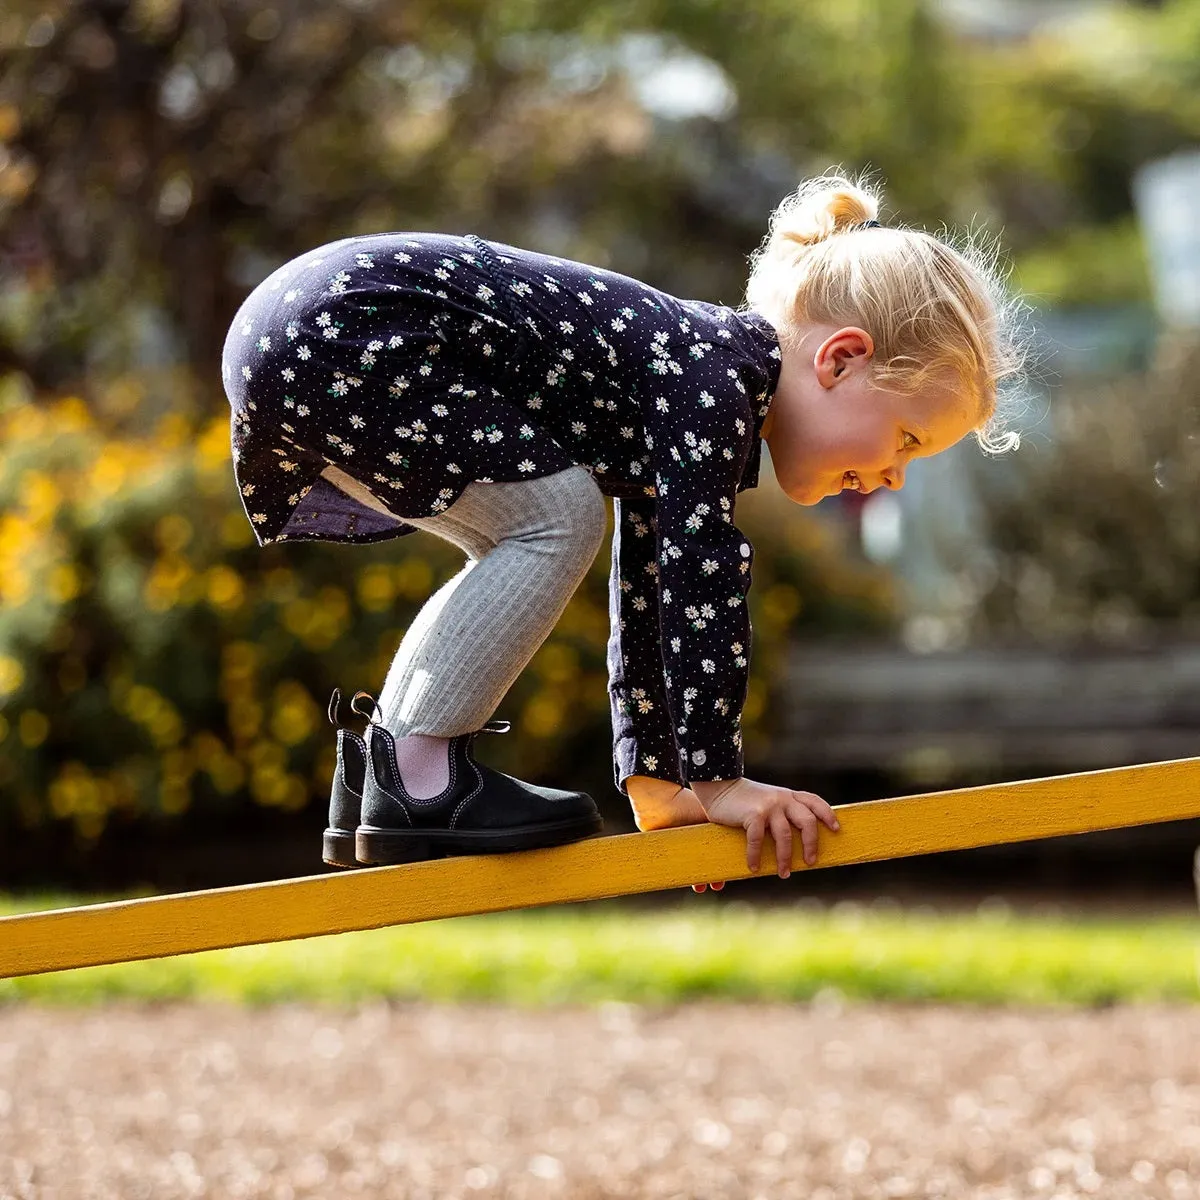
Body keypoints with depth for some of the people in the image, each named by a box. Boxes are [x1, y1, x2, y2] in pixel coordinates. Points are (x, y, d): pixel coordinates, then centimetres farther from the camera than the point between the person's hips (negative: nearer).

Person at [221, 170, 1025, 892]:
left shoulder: (698, 376, 17)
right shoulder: (716, 376, -15)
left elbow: (649, 592, 24)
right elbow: (701, 572, -21)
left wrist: (656, 783, 23)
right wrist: (718, 781, -17)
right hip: (335, 331, -11)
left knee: (525, 554, 19)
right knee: (557, 516, -12)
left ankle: (378, 774, 19)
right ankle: (413, 783, -8)